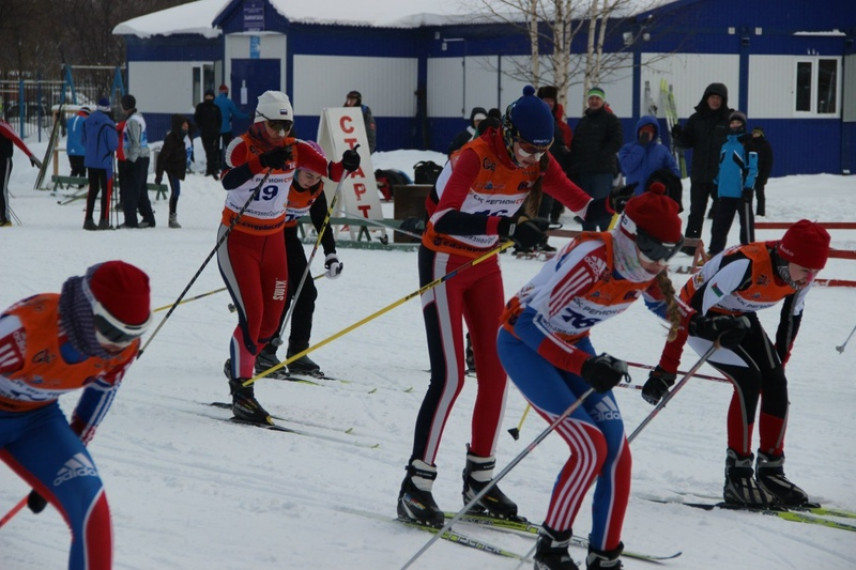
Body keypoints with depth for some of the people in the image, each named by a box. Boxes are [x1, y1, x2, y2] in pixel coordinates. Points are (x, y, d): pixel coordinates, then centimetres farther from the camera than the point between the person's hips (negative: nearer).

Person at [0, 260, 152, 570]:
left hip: (37, 417, 4)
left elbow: (102, 391, 3)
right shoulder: (27, 327, -39)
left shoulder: (123, 345, -18)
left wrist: (66, 458, 12)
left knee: (90, 507, -17)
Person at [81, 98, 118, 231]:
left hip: (90, 161, 6)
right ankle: (104, 220, -2)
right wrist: (116, 139, 4)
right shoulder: (108, 124, -18)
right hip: (104, 162, -6)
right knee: (106, 190, 3)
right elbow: (113, 145, -17)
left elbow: (83, 140, 12)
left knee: (93, 190, 14)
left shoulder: (87, 121, 3)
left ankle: (88, 220, 12)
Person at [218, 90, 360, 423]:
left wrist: (346, 165, -31)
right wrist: (263, 161, -51)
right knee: (251, 316, -14)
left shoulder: (295, 149, -2)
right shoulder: (242, 146, -16)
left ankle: (239, 364, 36)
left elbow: (332, 172, -8)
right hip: (238, 240, -5)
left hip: (273, 240, 5)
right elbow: (229, 180, -36)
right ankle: (241, 393, -4)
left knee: (271, 320, 8)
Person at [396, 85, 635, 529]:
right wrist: (504, 225, -52)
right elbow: (442, 218, -40)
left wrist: (613, 205, -33)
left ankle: (479, 479, 16)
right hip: (444, 262, -7)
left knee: (496, 371, 4)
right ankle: (416, 487, -7)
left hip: (485, 265, 7)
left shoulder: (538, 163, -7)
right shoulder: (475, 157, -27)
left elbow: (582, 204, -10)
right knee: (450, 376, -14)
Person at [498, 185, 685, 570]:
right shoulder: (591, 259, -33)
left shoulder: (647, 267, -11)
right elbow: (530, 322, -32)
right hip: (523, 341, -7)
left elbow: (664, 305, 13)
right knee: (590, 447, -17)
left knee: (616, 449, -4)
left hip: (572, 343, 7)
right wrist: (585, 366, -38)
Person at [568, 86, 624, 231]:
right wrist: (573, 169, 12)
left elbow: (617, 142, -9)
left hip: (603, 170, -7)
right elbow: (574, 146, 20)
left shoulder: (610, 120, 1)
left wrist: (602, 155, -15)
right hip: (583, 171, 7)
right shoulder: (583, 121, 20)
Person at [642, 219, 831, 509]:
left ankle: (771, 471, 6)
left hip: (740, 318, 7)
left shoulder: (802, 274, -18)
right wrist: (664, 373, -33)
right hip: (703, 317, -7)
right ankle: (737, 476, -13)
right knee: (749, 380, -21)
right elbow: (689, 311, -35)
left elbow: (792, 317, 3)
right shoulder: (746, 266, -39)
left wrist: (779, 362, 10)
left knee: (776, 383, -7)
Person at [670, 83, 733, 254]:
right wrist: (678, 135, -16)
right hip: (699, 174, 2)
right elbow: (687, 142, 6)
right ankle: (690, 245, 11)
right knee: (696, 212, 7)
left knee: (720, 213, 6)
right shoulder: (696, 119, 6)